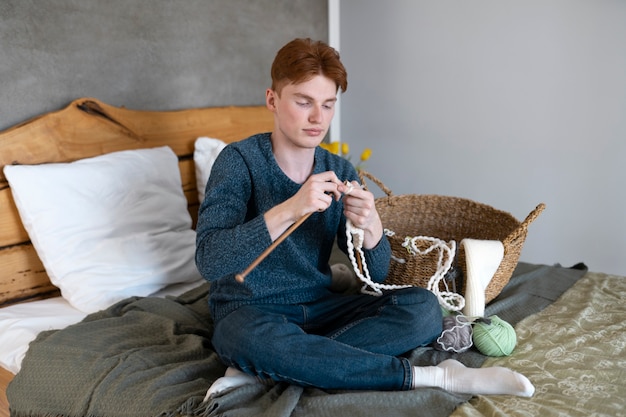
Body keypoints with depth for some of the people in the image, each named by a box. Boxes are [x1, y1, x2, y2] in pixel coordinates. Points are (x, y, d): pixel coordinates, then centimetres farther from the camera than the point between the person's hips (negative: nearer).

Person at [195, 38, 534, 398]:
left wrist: (370, 227, -23)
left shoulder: (341, 172, 2)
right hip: (251, 311, -4)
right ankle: (430, 376, -25)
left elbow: (377, 275, 0)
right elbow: (209, 261, -24)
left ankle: (265, 370, -23)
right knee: (254, 338, -39)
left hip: (319, 306, 5)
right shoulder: (241, 160, -11)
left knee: (423, 308, -15)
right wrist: (289, 210, -35)